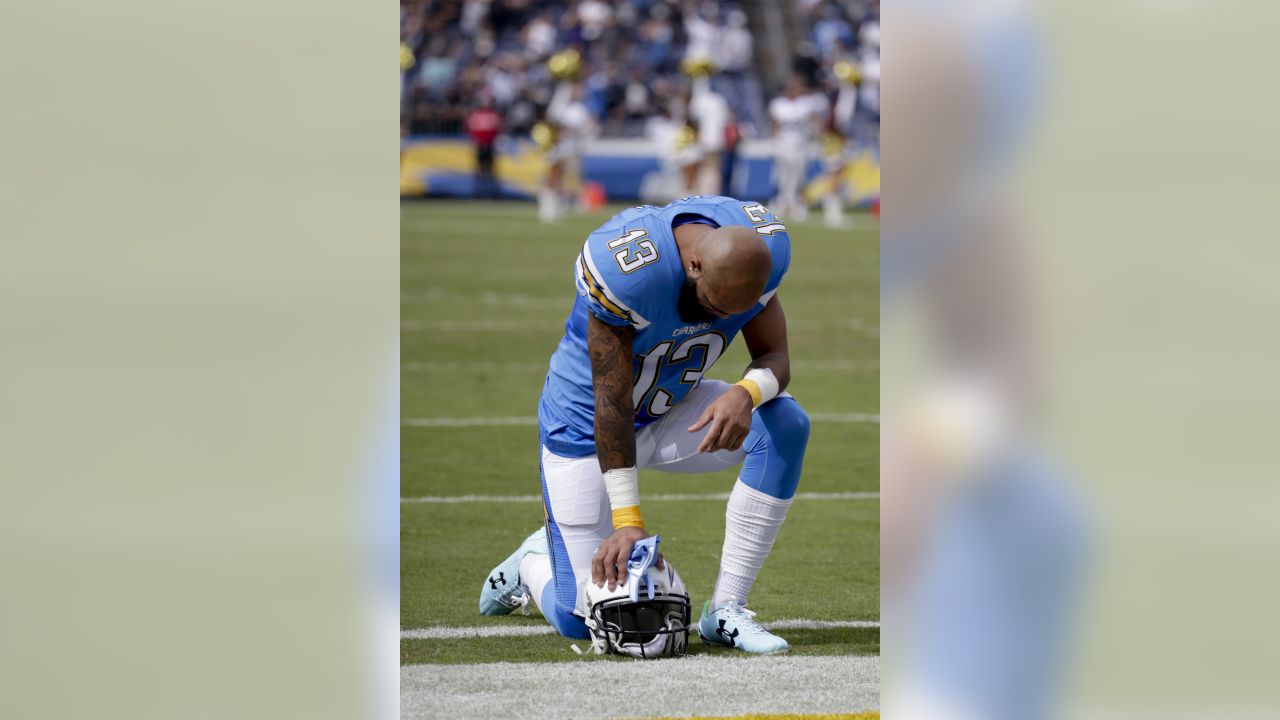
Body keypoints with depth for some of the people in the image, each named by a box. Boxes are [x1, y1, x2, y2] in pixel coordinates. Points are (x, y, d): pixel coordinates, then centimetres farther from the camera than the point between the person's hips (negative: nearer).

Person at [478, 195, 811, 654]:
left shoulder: (763, 248, -19)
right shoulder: (627, 269, -36)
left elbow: (774, 357, -11)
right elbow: (612, 402, -29)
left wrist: (746, 393, -37)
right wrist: (628, 521, -28)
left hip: (669, 413, 5)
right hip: (586, 423, -5)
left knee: (785, 425, -23)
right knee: (582, 621, -9)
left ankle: (725, 611, -13)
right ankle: (535, 563, 31)